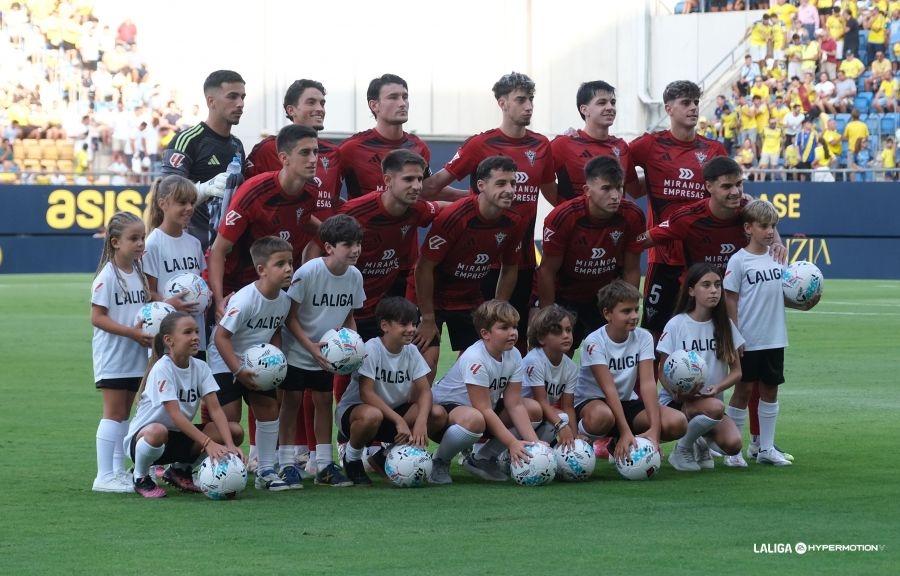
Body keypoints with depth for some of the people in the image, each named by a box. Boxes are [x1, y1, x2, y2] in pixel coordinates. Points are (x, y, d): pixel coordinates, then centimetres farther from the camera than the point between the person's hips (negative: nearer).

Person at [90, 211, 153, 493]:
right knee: (114, 413, -7)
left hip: (136, 355, 7)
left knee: (124, 413, 12)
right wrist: (132, 332, -22)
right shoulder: (107, 276, -14)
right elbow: (97, 317, -17)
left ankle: (118, 471, 18)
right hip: (112, 356, -7)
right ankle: (104, 476, -5)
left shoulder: (139, 273, 9)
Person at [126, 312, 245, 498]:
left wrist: (230, 445, -25)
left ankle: (180, 470, 9)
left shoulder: (200, 367, -1)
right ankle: (141, 478, -10)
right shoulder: (162, 369, -20)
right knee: (157, 432, -44)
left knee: (235, 431, -11)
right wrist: (208, 443, -37)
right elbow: (175, 415, -28)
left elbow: (215, 409, -9)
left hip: (180, 437, 7)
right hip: (142, 436, -7)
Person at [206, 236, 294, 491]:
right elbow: (221, 336, -26)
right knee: (230, 415, -14)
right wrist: (239, 371, -27)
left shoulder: (284, 300, -7)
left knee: (269, 409, 2)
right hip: (225, 360, -7)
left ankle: (266, 471, 11)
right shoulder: (244, 300, -29)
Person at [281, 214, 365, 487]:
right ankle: (287, 464, 4)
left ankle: (323, 464, 14)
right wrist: (311, 346, -23)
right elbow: (290, 316, -17)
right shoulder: (307, 273, -24)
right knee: (292, 401, -2)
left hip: (326, 352, 5)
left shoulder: (354, 276, -7)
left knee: (324, 401, 7)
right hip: (296, 350, -5)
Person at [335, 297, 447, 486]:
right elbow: (366, 393, -25)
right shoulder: (371, 349, -19)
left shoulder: (411, 351, -2)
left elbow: (424, 390, -7)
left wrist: (421, 421, -27)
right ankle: (352, 459, -8)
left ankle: (387, 455, 5)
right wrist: (399, 421, -32)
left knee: (438, 414, -16)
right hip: (353, 409, -6)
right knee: (371, 416, -43)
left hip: (394, 410, 6)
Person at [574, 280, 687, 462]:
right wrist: (626, 432, -36)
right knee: (602, 416, -43)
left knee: (677, 423, -19)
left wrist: (654, 429, -28)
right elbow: (609, 389, -26)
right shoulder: (594, 342, -18)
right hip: (592, 401, -5)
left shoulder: (643, 338, -5)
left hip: (627, 402, 6)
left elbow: (648, 383, -15)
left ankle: (619, 444, 1)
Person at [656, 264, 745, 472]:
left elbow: (736, 371, 5)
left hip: (712, 398, 4)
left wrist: (717, 387, -16)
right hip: (677, 401, -4)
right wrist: (677, 393, -25)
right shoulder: (676, 325, -7)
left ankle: (702, 443, 11)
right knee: (715, 408, -37)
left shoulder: (725, 325, 5)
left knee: (732, 445, -25)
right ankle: (682, 448, -9)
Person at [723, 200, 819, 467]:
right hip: (748, 341, -5)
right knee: (743, 390, 1)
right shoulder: (739, 261, -9)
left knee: (770, 389, 10)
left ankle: (765, 448, 19)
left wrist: (803, 305, -4)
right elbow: (731, 300, -9)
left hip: (774, 339, 5)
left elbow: (781, 295, 14)